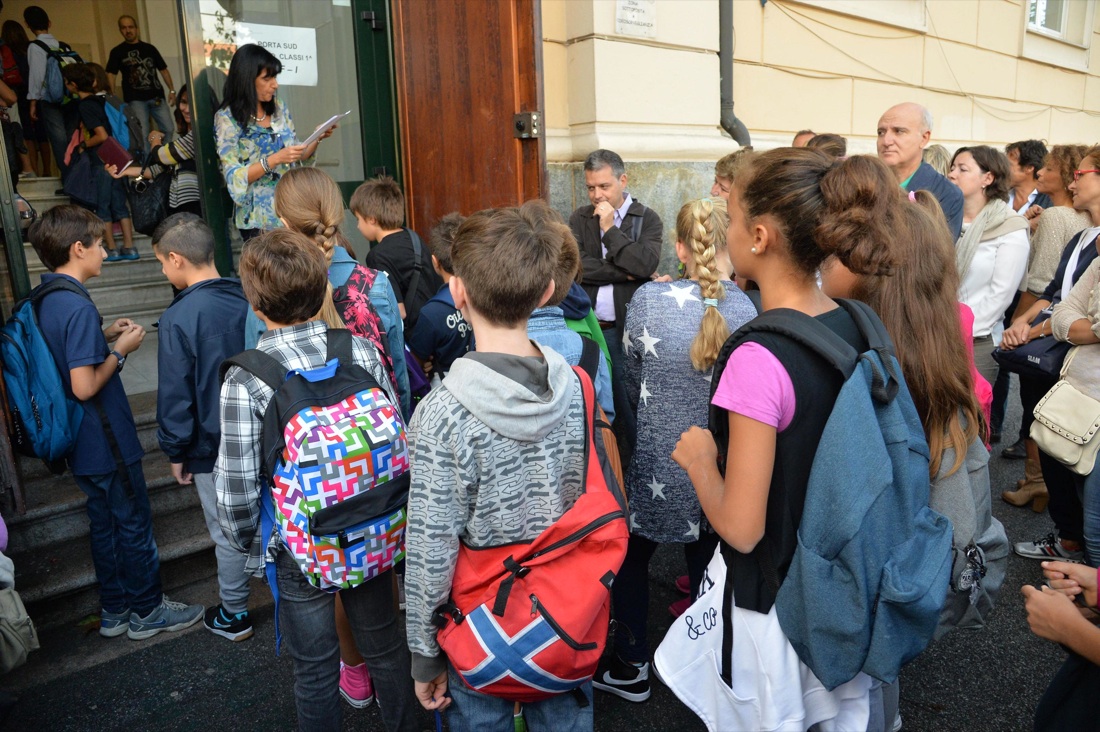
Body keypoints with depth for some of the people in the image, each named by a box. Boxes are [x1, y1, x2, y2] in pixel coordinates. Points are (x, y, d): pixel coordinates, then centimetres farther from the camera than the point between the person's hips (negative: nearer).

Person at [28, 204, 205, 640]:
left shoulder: (44, 301, 5)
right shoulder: (79, 307, -24)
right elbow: (85, 387, -27)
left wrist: (102, 336, 8)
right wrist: (120, 350, -14)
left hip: (81, 444, 9)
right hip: (107, 443, -9)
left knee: (104, 523, 19)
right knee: (135, 526, 7)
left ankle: (114, 611, 33)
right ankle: (147, 611, 22)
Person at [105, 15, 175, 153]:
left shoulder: (149, 48, 15)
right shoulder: (117, 52, 7)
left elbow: (163, 70, 16)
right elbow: (110, 75, 2)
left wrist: (172, 90, 4)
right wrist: (113, 98, -10)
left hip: (156, 96, 3)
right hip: (135, 99, -3)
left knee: (168, 129, 1)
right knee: (142, 134, -6)